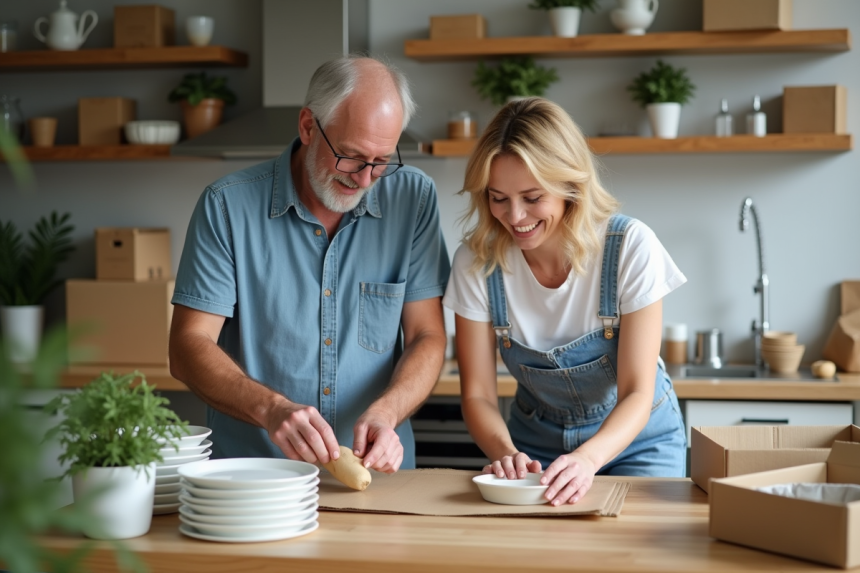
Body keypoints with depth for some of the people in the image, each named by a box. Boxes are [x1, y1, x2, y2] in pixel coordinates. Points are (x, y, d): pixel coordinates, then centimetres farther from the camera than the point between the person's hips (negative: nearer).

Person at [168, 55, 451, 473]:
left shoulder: (413, 198, 2)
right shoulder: (228, 205, -3)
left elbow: (426, 338, 3)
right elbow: (188, 348, -6)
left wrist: (385, 412, -17)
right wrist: (271, 408, -24)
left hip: (377, 472, 0)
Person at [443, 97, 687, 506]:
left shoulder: (630, 247, -21)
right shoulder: (476, 262, -15)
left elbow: (637, 393, -21)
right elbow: (478, 394, -11)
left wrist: (588, 458, -40)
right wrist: (507, 453, -33)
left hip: (633, 438, -1)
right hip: (534, 447, 2)